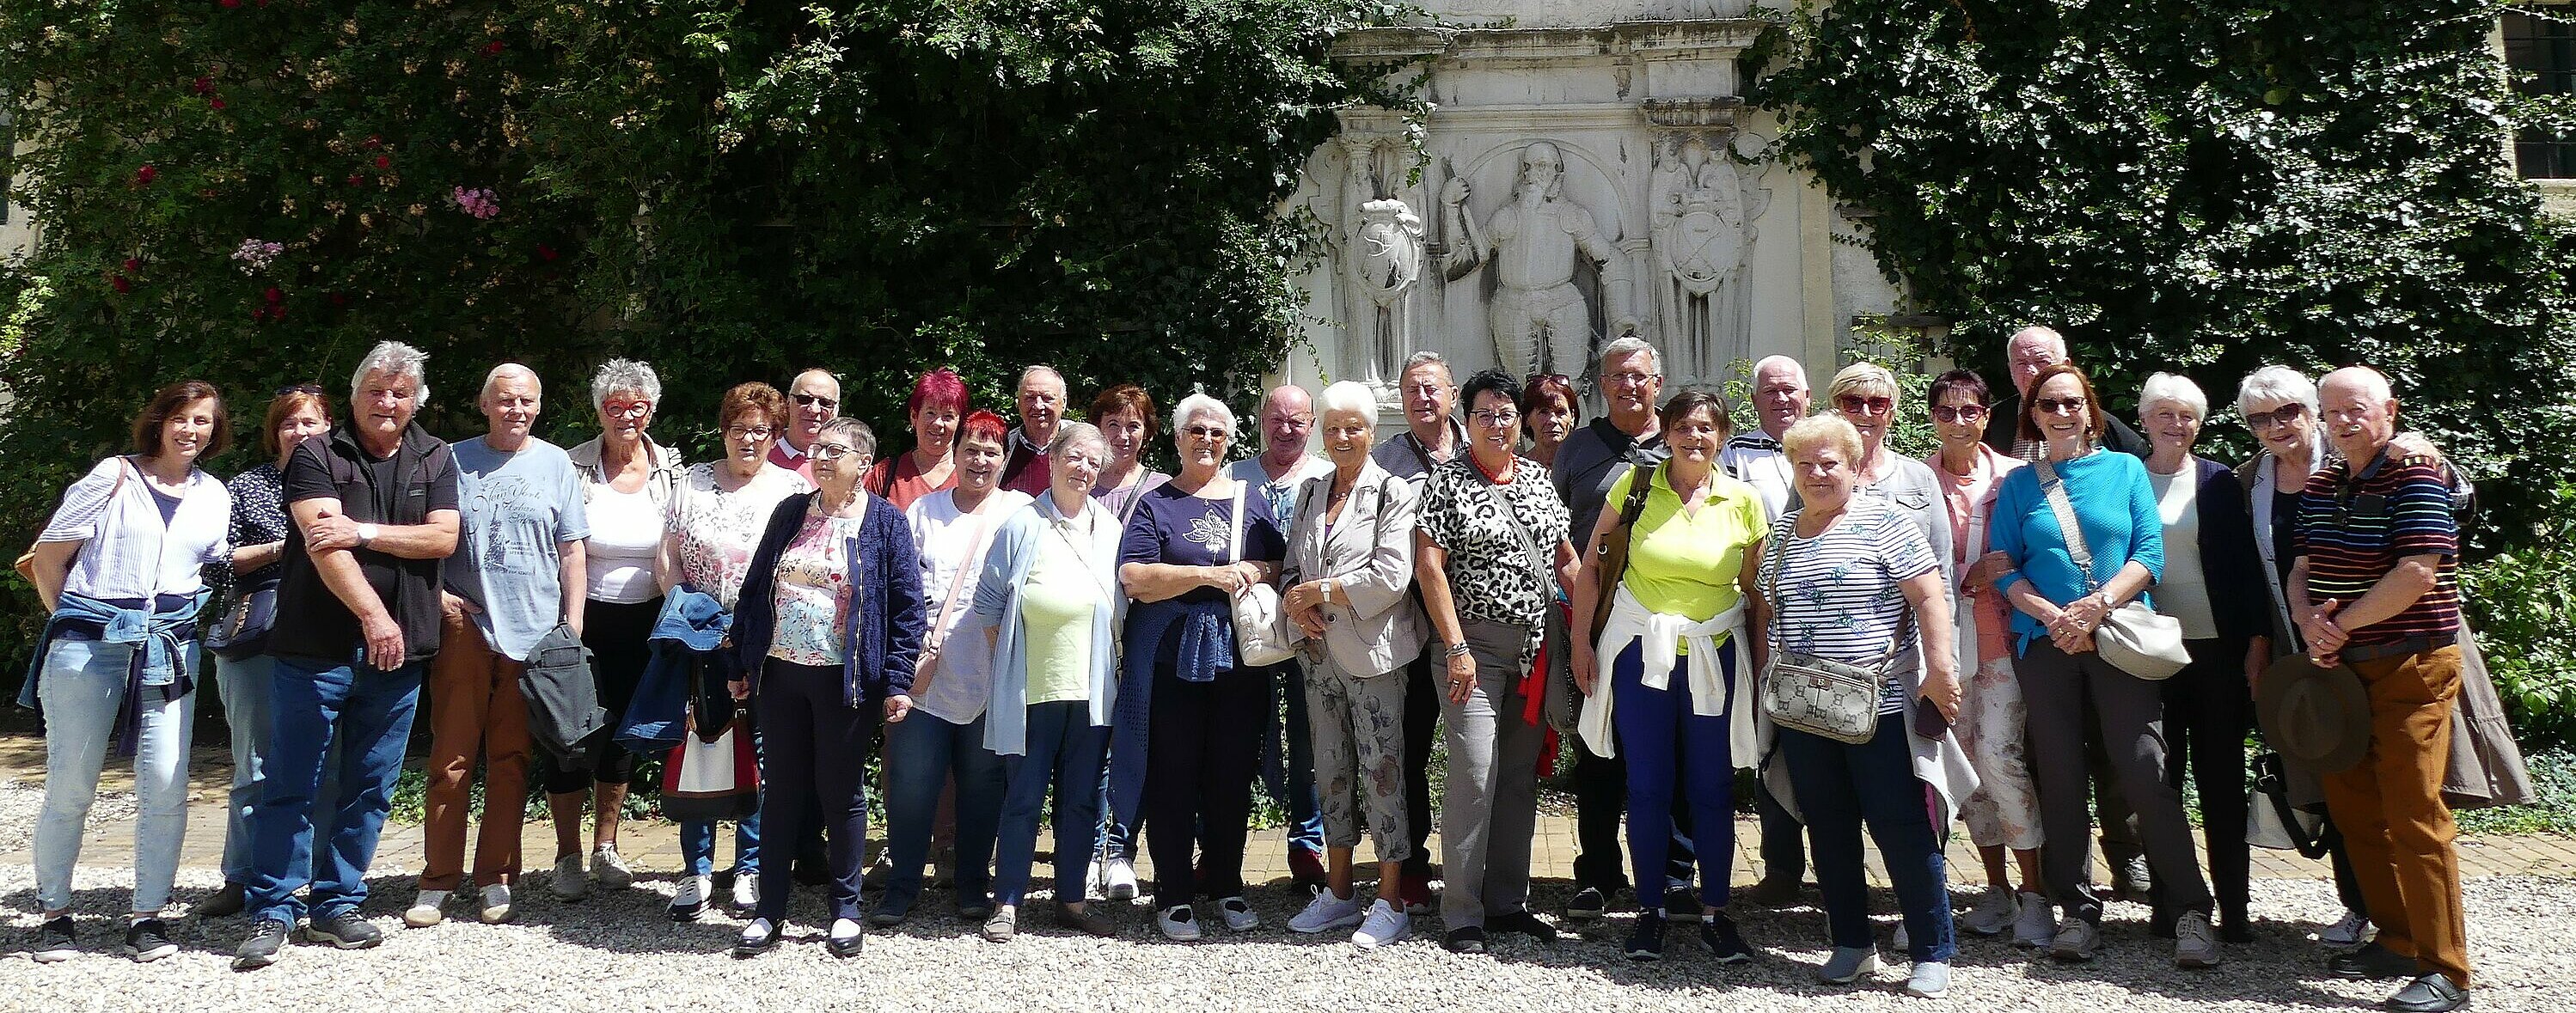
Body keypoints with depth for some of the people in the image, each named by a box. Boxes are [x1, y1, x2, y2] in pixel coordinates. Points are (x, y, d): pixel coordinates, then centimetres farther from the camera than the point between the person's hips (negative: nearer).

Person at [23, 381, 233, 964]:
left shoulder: (214, 496, 14)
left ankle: (148, 916, 5)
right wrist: (70, 622, 8)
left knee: (165, 784, -7)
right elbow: (49, 554, 5)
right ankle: (54, 915, 17)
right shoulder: (114, 476, 1)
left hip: (170, 648, 3)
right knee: (71, 788, 2)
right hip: (89, 647, -3)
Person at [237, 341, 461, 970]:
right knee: (291, 784, 0)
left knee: (370, 788, 8)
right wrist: (372, 614, -27)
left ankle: (336, 905, 19)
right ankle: (274, 911, 9)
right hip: (317, 649, -3)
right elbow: (325, 545, -15)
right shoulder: (317, 457, -2)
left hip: (398, 653, 3)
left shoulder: (435, 459, 10)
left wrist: (364, 531, -15)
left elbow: (443, 537, -2)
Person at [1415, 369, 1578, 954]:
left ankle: (1507, 901, 20)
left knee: (1521, 775, 9)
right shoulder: (1448, 481, -4)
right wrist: (1456, 648, -15)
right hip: (1476, 647, -5)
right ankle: (1462, 914, -2)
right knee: (1475, 774, -10)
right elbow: (1428, 567, -9)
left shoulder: (1538, 476, 12)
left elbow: (1566, 557, 16)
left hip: (1537, 647, 6)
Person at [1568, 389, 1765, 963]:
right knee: (1647, 786, 6)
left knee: (1712, 787, 6)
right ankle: (1650, 910, 18)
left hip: (1714, 655, 1)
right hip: (1641, 651, 0)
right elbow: (1591, 566, 2)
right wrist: (1582, 642, -1)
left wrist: (1760, 664, 2)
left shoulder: (1743, 501, -1)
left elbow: (1757, 593, 5)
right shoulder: (1636, 485, -3)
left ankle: (1715, 912, 19)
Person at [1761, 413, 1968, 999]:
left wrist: (1940, 671, -18)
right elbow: (1769, 615, 20)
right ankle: (1851, 944, 22)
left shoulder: (1883, 522, -3)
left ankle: (1933, 953, 9)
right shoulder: (1781, 533, 14)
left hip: (1881, 706, -5)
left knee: (1902, 830, -2)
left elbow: (1930, 596, -9)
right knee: (1829, 832, 10)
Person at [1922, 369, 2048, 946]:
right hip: (1943, 635, 3)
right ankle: (1997, 887, 18)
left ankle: (2034, 892, -1)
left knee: (1998, 754, -12)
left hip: (2002, 635, -2)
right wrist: (1970, 577, -8)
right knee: (1964, 759, 5)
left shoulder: (2014, 476, 1)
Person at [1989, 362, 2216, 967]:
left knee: (2146, 772, -10)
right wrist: (2053, 616, -13)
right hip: (2045, 645, 2)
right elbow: (2005, 569, 3)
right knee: (2060, 779, 4)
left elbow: (2149, 553, -1)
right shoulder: (2019, 485, 10)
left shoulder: (2126, 470, 8)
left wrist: (2098, 605, -15)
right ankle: (2077, 910, 14)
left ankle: (2190, 911, -1)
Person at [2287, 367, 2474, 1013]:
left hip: (2411, 667, -7)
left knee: (2413, 815, -8)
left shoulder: (2415, 475, -11)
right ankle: (2397, 941, 24)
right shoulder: (2320, 487, 12)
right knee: (2353, 808, 11)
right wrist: (2309, 620, -9)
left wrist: (2340, 626, -14)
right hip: (2343, 668, 8)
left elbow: (2416, 575, -21)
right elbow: (2301, 570, 12)